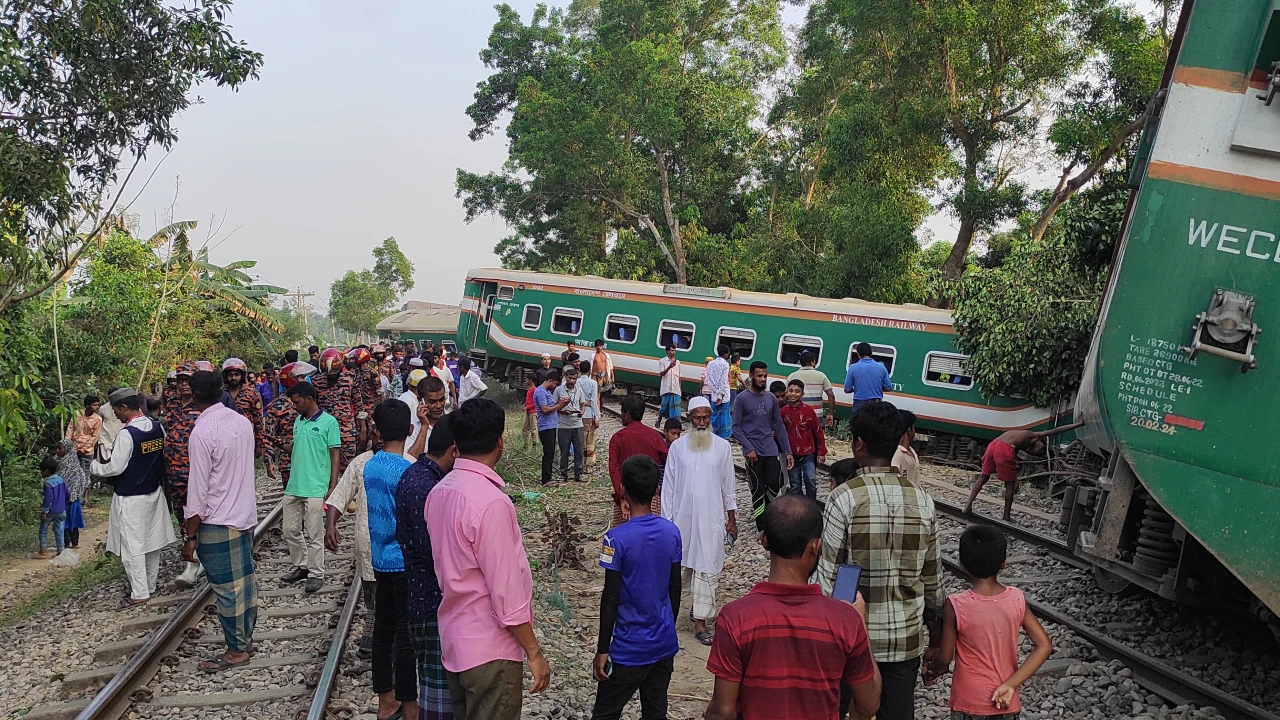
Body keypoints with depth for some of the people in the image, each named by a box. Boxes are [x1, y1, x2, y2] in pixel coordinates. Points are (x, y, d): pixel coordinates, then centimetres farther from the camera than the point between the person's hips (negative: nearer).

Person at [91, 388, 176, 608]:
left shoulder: (127, 434, -21)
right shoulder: (157, 428, -1)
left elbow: (115, 468, -17)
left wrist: (95, 467, 0)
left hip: (130, 498, -7)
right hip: (154, 492, 7)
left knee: (132, 546, 1)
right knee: (152, 540, 15)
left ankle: (139, 593, 5)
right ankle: (150, 586, 27)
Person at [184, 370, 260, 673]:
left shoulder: (202, 432, -18)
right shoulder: (243, 421, 2)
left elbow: (198, 490, -17)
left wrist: (190, 537, -11)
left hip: (217, 522, -7)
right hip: (246, 515, 7)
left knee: (226, 588, 4)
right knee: (246, 579, 16)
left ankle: (236, 650, 15)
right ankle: (246, 637, 29)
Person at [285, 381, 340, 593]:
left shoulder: (329, 422, -7)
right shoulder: (298, 421, 12)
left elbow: (335, 455, -7)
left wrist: (333, 485, -11)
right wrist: (287, 447, 1)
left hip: (315, 488, -7)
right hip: (293, 486, 7)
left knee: (314, 534, 0)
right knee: (290, 530, 14)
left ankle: (316, 574, 11)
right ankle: (300, 566, 30)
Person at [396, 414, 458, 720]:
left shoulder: (420, 474, 8)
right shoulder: (423, 487, -24)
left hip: (429, 596, 10)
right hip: (436, 602, -10)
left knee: (435, 680, 21)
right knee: (440, 686, 0)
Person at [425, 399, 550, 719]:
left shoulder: (439, 492, 1)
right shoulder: (491, 502, -25)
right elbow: (507, 590, -22)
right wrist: (534, 652, -14)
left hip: (454, 639, 8)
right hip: (490, 648, -8)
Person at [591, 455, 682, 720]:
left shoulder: (617, 538, -18)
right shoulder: (671, 531, -3)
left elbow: (610, 599, -15)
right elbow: (675, 589, 6)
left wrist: (602, 650, -6)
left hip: (630, 649, -5)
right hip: (665, 644, 5)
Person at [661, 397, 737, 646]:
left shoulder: (722, 446, 0)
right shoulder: (677, 447, -1)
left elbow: (728, 485, 6)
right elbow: (668, 485, 2)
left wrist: (732, 519, 7)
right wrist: (666, 520, 1)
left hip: (711, 518, -1)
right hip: (683, 518, 1)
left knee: (707, 569, 0)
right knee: (685, 564, 11)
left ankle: (700, 621, 6)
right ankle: (701, 604, 35)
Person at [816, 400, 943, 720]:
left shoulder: (844, 498, -15)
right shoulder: (923, 501, -3)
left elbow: (828, 575, -13)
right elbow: (932, 575, 5)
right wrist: (934, 621, 19)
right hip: (906, 637, 3)